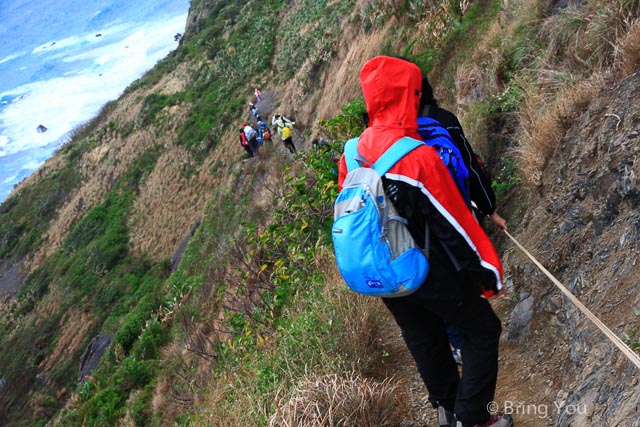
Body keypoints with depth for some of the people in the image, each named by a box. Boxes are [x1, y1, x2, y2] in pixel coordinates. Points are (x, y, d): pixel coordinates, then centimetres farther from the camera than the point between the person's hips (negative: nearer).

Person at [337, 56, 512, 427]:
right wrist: (490, 274, -9)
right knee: (483, 331, 14)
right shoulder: (419, 157, -29)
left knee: (424, 340, 25)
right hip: (433, 277, -7)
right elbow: (456, 224, -22)